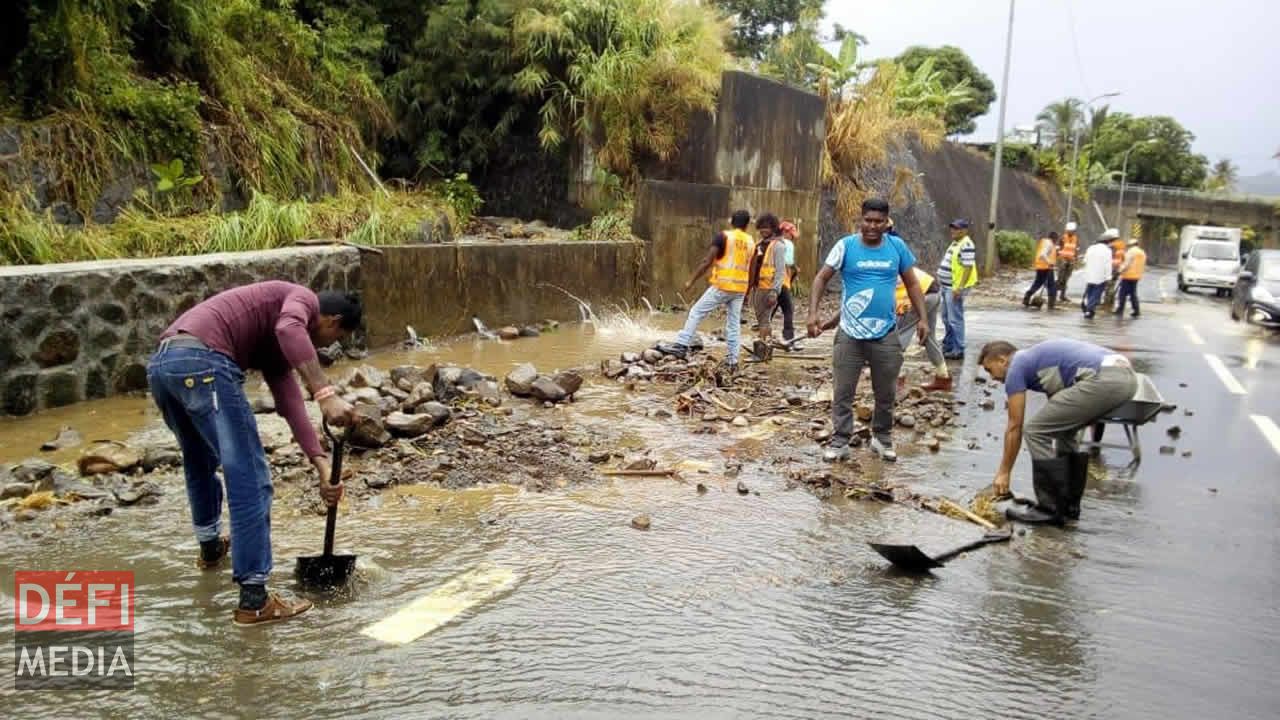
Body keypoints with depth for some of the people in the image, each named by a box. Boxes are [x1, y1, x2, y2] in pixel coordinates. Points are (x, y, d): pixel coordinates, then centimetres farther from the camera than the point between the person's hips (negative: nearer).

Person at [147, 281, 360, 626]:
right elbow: (289, 330, -17)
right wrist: (326, 393, -24)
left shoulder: (273, 346, 33)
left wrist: (322, 465, 20)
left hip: (161, 363, 10)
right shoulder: (303, 298, 9)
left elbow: (289, 404, 26)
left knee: (200, 461, 33)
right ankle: (254, 599, -3)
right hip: (202, 362, -10)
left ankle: (210, 547, 55)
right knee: (249, 480, -5)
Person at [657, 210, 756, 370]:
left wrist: (691, 281, -5)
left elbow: (707, 262, -11)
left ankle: (681, 346, -2)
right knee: (734, 323, 10)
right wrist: (746, 292, 22)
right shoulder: (751, 242, 9)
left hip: (722, 286, -5)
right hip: (740, 289, 5)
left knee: (696, 312, 3)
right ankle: (733, 359, 10)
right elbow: (751, 271, 12)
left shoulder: (723, 236, -6)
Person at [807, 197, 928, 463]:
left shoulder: (897, 246, 1)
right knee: (844, 392, 3)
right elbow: (821, 279, -4)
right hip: (850, 334, -2)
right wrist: (813, 313, -17)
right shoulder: (846, 246, -5)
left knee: (886, 393, 12)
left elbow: (912, 284, 10)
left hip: (886, 334, 2)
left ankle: (882, 439, 29)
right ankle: (840, 441, 14)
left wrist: (923, 318, 2)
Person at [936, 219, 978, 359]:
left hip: (955, 288, -10)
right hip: (946, 286, 10)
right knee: (946, 318, 18)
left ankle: (958, 350, -1)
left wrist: (960, 287, -25)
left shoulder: (966, 245, -17)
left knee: (955, 319, -6)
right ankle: (948, 346, 28)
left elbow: (968, 267, -22)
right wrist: (940, 274, 24)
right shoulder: (955, 243, 15)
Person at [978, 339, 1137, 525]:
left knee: (1037, 432, 2)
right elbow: (1057, 421, 38)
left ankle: (1050, 508, 9)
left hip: (1103, 380, -9)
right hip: (1125, 376, 9)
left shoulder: (1016, 367, 8)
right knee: (1063, 430, 26)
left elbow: (1014, 428, 10)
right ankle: (1069, 504, 27)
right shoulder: (1039, 358, 32)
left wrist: (1003, 472, 19)